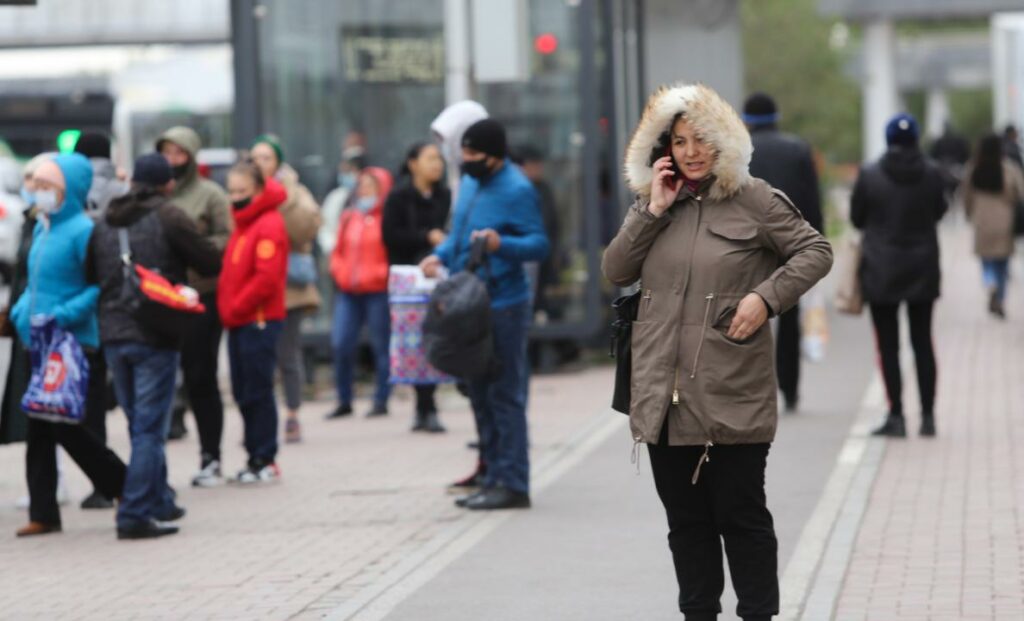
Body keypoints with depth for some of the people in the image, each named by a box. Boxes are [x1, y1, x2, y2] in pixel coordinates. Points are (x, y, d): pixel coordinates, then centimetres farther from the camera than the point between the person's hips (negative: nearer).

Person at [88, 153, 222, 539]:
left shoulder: (104, 223, 10)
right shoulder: (168, 217, -7)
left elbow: (91, 276, 14)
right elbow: (211, 262, -3)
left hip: (113, 336, 6)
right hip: (154, 336, -6)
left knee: (140, 424, 17)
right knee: (149, 428, -4)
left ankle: (159, 503, 27)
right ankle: (135, 515, -9)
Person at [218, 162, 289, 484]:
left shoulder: (269, 225, -11)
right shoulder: (243, 224, 16)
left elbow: (267, 277, -19)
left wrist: (235, 309, -14)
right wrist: (227, 308, 10)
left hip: (259, 320, -9)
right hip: (239, 322, 9)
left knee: (257, 391, -7)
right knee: (243, 393, 9)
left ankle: (264, 460, -3)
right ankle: (257, 457, 15)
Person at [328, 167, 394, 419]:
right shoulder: (348, 218, 14)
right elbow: (338, 251, 21)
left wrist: (379, 274, -14)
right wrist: (340, 272, 4)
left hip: (377, 291, -5)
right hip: (348, 292, 5)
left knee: (381, 346, 1)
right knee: (340, 344, -2)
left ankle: (381, 401, 9)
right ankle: (344, 401, 9)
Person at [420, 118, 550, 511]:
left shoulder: (516, 191, -14)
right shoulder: (470, 183, 13)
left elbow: (540, 243, -16)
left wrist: (501, 244, -32)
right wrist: (441, 255, 7)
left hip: (502, 308, -9)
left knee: (505, 397, -6)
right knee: (480, 394, 13)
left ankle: (512, 485, -2)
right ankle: (492, 475, 21)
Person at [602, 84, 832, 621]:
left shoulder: (753, 199, -1)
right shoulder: (652, 204, 13)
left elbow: (815, 251, 0)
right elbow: (615, 271, 5)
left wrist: (765, 297, -13)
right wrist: (653, 211, -4)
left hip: (732, 395, -5)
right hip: (664, 395, 5)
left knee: (741, 514, 0)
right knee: (685, 517, 11)